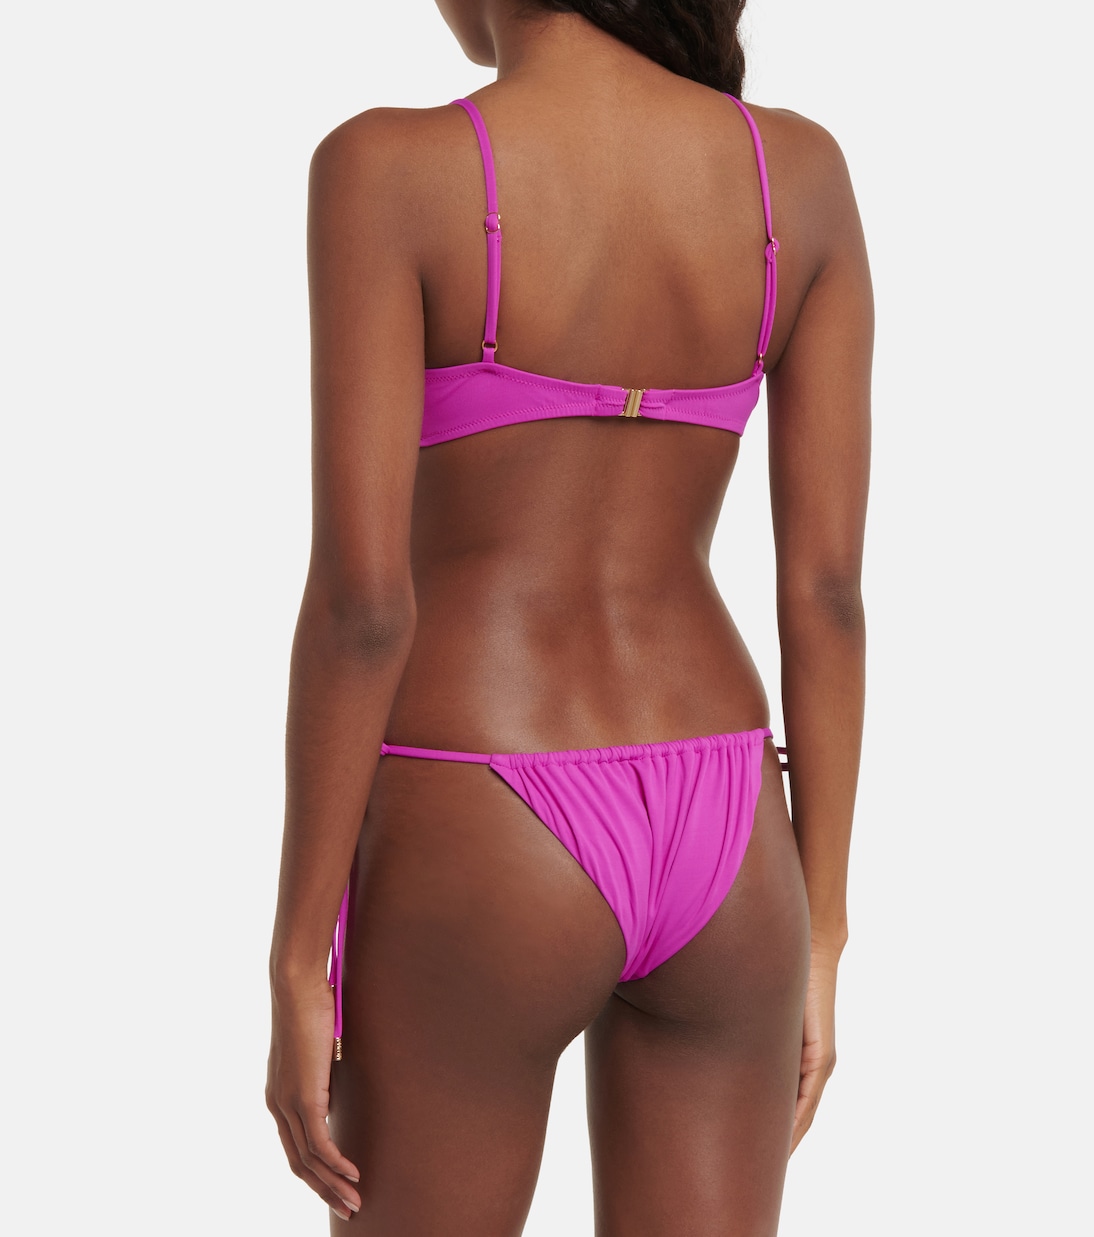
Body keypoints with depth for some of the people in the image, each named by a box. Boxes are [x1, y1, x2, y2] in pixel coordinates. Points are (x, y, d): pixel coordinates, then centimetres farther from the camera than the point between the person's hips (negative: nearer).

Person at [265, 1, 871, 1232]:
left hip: (475, 863, -4)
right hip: (714, 854, 4)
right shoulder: (803, 167, 0)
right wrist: (816, 936, 9)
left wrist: (296, 968, -8)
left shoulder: (388, 169, -13)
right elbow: (828, 583, 1)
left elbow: (360, 596, -17)